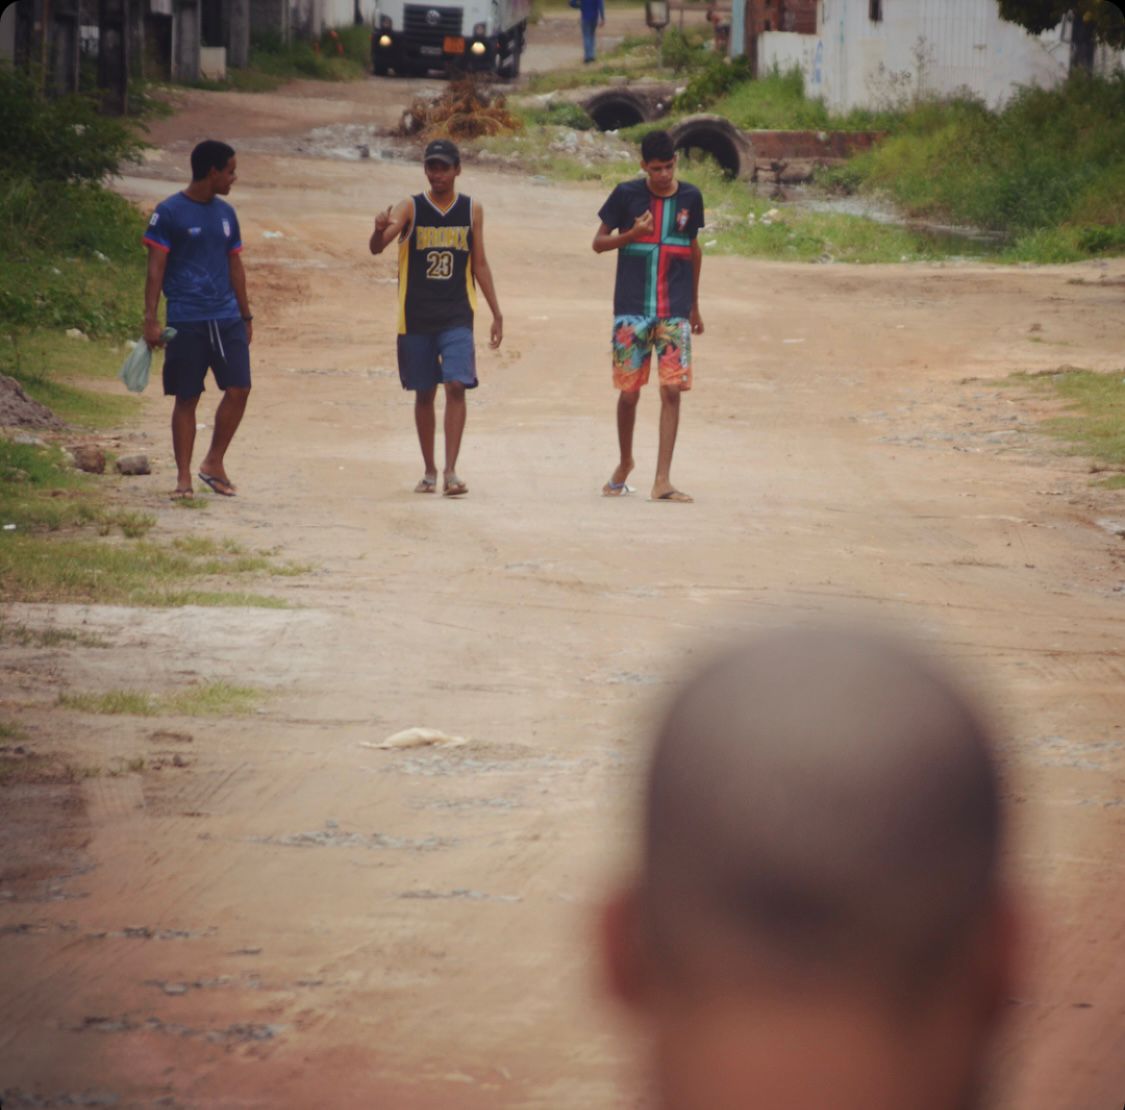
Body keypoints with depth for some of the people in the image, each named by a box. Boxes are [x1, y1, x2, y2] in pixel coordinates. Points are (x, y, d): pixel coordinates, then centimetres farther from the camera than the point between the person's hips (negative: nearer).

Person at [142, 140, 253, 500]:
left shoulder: (225, 213, 13)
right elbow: (156, 267, -6)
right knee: (186, 398, 0)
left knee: (238, 389, -5)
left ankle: (214, 463, 10)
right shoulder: (169, 213, -5)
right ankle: (183, 477, 7)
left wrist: (246, 317, 20)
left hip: (227, 319, 5)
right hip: (186, 320, -5)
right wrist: (150, 319, -11)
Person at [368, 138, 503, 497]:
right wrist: (380, 230, -39)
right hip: (416, 316, 0)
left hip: (457, 316, 0)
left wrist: (496, 313, 7)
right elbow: (376, 248, -15)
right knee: (424, 393, 7)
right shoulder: (410, 209, -1)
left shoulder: (471, 210, 5)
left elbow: (479, 264, 11)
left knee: (456, 386, -14)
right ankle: (429, 471, 19)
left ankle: (451, 471, -15)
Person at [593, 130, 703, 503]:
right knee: (629, 392, 2)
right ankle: (625, 463, 27)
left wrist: (694, 305, 21)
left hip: (674, 313, 1)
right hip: (632, 310, -1)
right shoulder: (626, 195, -2)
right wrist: (632, 234, -15)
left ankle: (662, 482, -7)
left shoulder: (690, 198, 5)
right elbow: (599, 242, 4)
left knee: (672, 391, -7)